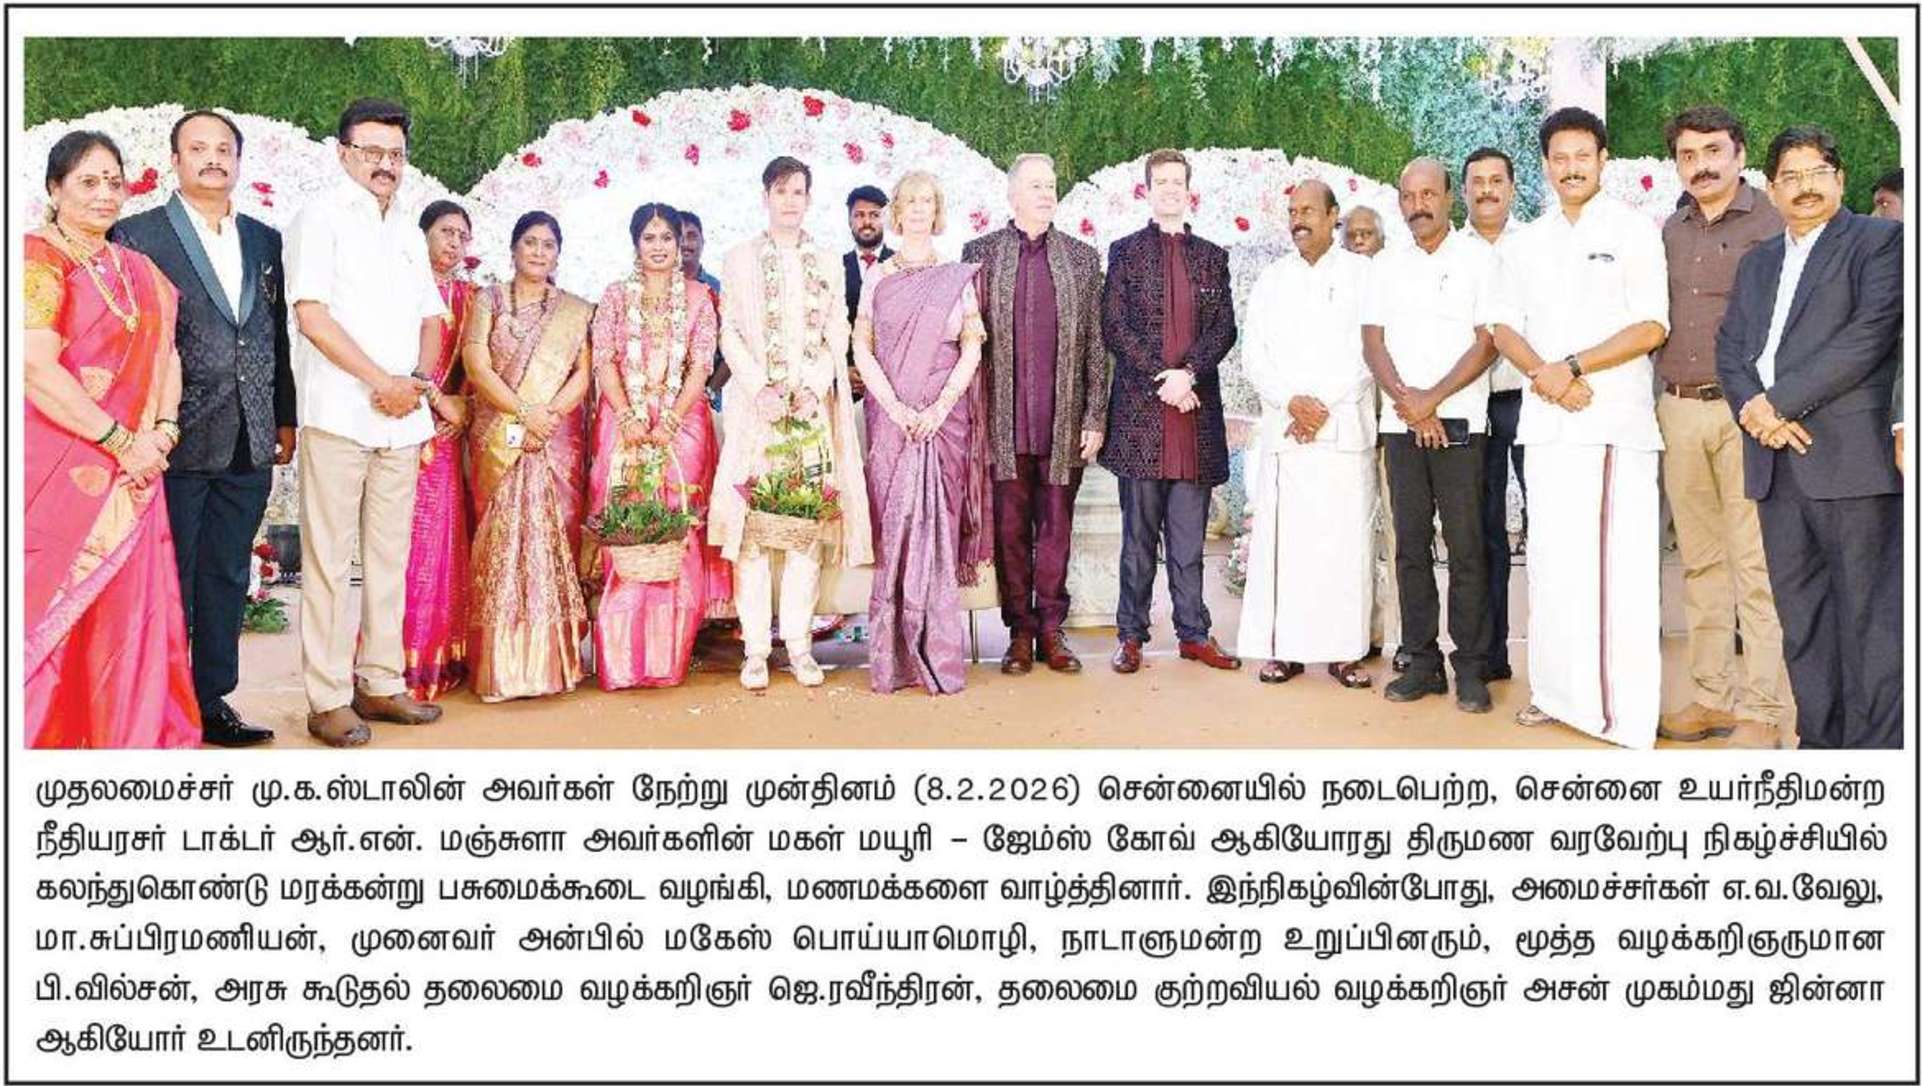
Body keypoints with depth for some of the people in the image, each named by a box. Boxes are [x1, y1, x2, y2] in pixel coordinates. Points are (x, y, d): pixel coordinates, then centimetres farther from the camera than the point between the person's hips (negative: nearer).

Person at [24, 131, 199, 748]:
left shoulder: (138, 271, 15)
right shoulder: (38, 259, -6)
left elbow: (167, 356, 14)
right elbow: (37, 370, -15)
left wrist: (162, 432, -4)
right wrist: (122, 441, -15)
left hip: (133, 472, 6)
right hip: (57, 472, -6)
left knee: (128, 612, 5)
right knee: (52, 612, -1)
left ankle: (130, 739, 12)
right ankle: (41, 739, 8)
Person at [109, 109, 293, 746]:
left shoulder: (264, 240, 13)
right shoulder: (138, 235, -2)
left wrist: (285, 419, 14)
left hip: (250, 447, 5)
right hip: (179, 444, -4)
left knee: (228, 577, 11)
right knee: (170, 582, 3)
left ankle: (212, 701, 21)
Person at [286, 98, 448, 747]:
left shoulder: (408, 232, 20)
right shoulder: (321, 217, -1)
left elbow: (430, 317, 21)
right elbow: (310, 313, -11)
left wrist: (419, 381, 1)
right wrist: (382, 381, -13)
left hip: (402, 421, 7)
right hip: (339, 415, -6)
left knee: (390, 555, 9)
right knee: (328, 559, -4)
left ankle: (381, 685, 17)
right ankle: (327, 700, 0)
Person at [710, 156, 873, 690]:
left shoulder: (826, 263, 14)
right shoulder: (740, 259, 9)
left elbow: (837, 337, 7)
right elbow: (731, 333, 3)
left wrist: (813, 388, -9)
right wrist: (760, 388, -11)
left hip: (812, 407, 2)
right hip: (757, 405, -1)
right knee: (753, 521, -6)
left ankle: (798, 643, 4)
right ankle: (755, 646, -2)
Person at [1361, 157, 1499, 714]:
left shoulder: (1478, 258, 3)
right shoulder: (1386, 266, 14)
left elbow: (1488, 342, -4)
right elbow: (1372, 343, 7)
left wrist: (1432, 398, -11)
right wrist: (1406, 401, -8)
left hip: (1459, 423, -4)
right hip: (1400, 424, 4)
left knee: (1466, 547, -3)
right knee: (1410, 545, 5)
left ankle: (1471, 668, 2)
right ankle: (1422, 661, 11)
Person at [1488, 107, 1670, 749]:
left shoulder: (1634, 232, 2)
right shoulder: (1527, 243, 16)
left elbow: (1652, 328, -5)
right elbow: (1506, 329, 12)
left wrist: (1572, 367, -13)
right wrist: (1544, 375, -6)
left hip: (1618, 420, -4)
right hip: (1547, 418, 4)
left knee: (1617, 562, -7)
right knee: (1552, 558, 6)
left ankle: (1625, 709, -4)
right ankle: (1559, 690, 15)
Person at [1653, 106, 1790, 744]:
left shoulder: (1772, 224, -1)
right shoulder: (1669, 233, 15)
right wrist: (1660, 398, 11)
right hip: (1678, 410, 5)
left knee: (1756, 565, -6)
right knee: (1701, 562, 9)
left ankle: (1767, 706, -1)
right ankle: (1712, 697, 16)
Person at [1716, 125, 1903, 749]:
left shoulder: (1879, 241, 3)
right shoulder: (1757, 262, 23)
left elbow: (1869, 336, -10)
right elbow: (1729, 348, 15)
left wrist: (1780, 402, -12)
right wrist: (1752, 409, -5)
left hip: (1851, 459, -6)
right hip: (1777, 461, 6)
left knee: (1869, 616, -5)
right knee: (1800, 616, 8)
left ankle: (1874, 747, -1)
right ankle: (1819, 741, 14)